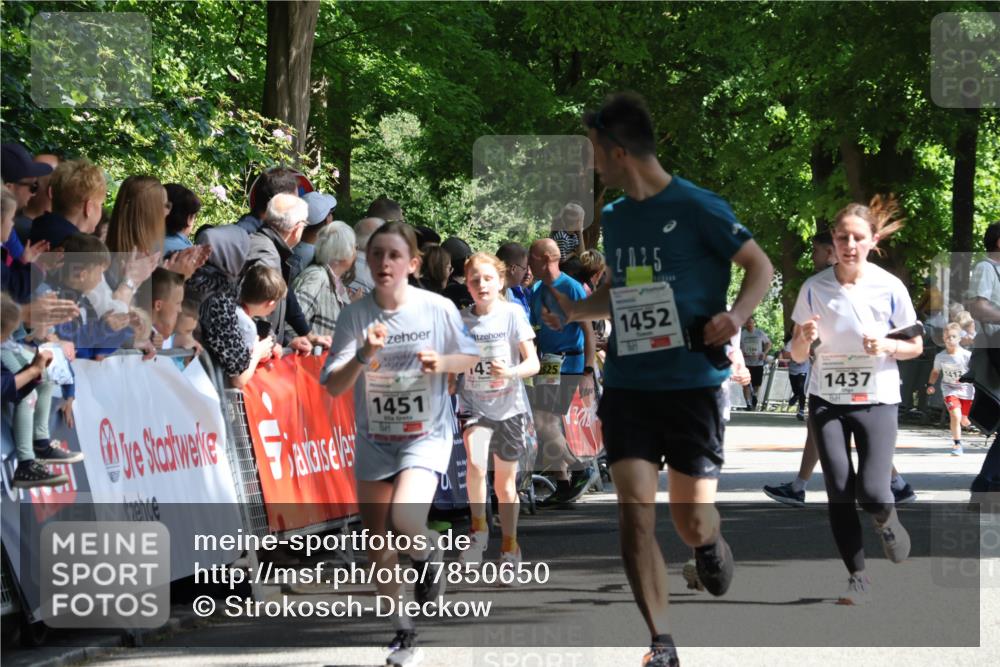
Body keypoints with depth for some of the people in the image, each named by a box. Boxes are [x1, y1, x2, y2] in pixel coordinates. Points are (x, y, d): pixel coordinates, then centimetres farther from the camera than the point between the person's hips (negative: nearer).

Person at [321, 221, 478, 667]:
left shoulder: (439, 309, -9)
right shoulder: (355, 315, -7)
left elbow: (469, 357, 7)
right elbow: (333, 387, -11)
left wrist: (442, 363, -14)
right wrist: (364, 356, -28)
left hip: (426, 435, -3)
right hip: (373, 441, 3)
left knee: (403, 521, -27)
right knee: (379, 548, 7)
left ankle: (428, 553, 9)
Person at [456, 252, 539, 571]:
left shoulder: (512, 313, -7)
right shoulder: (461, 319, -1)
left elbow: (533, 363, -10)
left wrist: (510, 372, -29)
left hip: (509, 407, 0)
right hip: (474, 405, 1)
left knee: (505, 483, 8)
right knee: (475, 464, -26)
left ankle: (509, 547, 26)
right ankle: (478, 527, -6)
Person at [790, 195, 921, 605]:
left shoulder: (890, 288, -8)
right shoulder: (815, 288, -4)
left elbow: (916, 347, 2)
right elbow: (798, 356, 2)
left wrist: (886, 346, -19)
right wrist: (804, 339, -21)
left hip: (876, 400, -2)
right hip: (827, 401, 2)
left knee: (872, 492, -14)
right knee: (839, 492, -3)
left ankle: (886, 520, 23)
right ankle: (857, 578, 11)